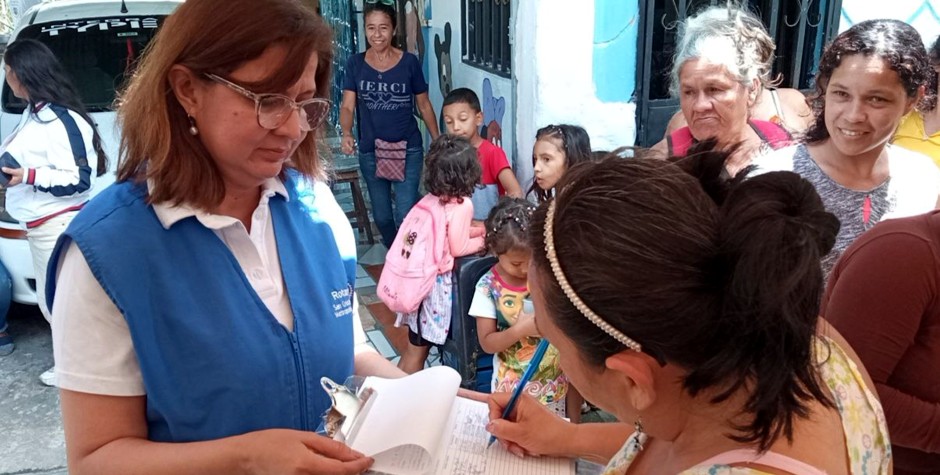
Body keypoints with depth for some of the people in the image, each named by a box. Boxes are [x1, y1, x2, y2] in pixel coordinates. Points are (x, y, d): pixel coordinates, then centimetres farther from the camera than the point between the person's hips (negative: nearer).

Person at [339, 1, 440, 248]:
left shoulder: (409, 62, -4)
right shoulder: (355, 63, -1)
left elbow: (424, 105, 3)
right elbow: (347, 106, -5)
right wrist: (346, 133, -25)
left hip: (408, 149, -2)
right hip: (370, 151, 2)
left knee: (405, 215, -8)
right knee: (381, 217, 14)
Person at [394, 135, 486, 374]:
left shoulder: (433, 198, 5)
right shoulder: (462, 205, -17)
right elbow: (458, 248, -13)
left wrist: (479, 229, 17)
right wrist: (483, 241, 4)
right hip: (435, 281, -8)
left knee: (415, 343, 19)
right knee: (419, 347, 8)